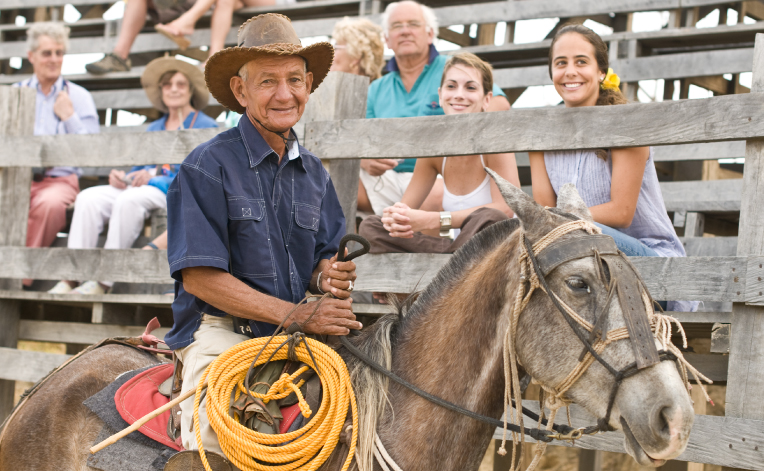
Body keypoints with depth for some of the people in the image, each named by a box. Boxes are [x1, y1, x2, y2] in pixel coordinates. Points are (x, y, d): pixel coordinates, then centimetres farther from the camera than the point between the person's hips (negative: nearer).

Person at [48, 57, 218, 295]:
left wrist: (154, 177, -18)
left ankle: (103, 281, -35)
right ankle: (70, 278, -30)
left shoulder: (205, 126, 4)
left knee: (128, 200, -36)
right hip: (142, 189, 6)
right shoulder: (154, 128, 26)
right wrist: (121, 177, -1)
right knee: (89, 198, -20)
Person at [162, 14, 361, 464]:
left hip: (294, 338, 6)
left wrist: (327, 277, -9)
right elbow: (199, 275, -12)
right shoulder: (208, 166, -7)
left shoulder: (313, 172, 13)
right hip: (220, 332, -6)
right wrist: (293, 314, -17)